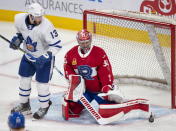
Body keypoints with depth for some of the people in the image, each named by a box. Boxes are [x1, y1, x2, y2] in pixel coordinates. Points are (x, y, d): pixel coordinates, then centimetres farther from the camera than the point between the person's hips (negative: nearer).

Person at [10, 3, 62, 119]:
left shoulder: (46, 27, -33)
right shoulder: (20, 19, -17)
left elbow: (57, 45, -27)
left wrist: (45, 57, -34)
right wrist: (18, 39, -6)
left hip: (44, 58, -6)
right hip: (28, 56, 6)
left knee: (42, 83, -1)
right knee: (24, 79, 14)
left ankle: (44, 107, 24)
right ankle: (24, 105, 33)